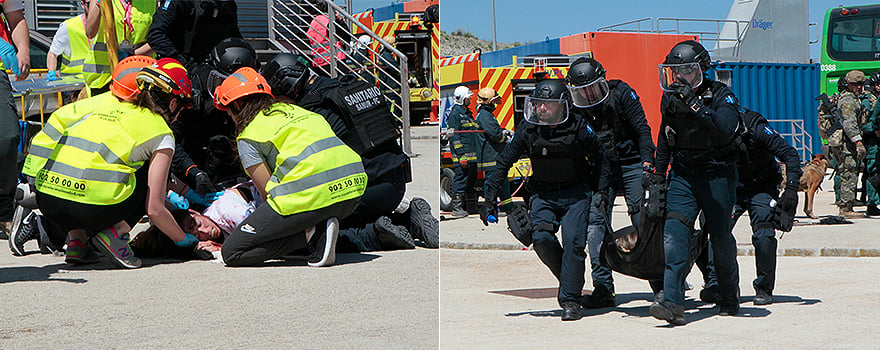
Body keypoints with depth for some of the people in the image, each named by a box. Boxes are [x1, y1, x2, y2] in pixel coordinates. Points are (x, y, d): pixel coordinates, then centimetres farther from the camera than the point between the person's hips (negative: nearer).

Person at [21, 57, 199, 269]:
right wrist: (183, 239, 22)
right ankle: (115, 232, 0)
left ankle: (76, 238, 18)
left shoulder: (106, 101, 24)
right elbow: (154, 209, 5)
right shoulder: (161, 133, 9)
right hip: (94, 208, -5)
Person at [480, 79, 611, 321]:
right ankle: (570, 280, 6)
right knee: (542, 238, -19)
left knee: (573, 240, -18)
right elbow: (504, 163, 1)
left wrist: (601, 191, -2)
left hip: (576, 192, -2)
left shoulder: (578, 128, -13)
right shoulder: (527, 130, -9)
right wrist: (490, 198, -1)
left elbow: (600, 158, 3)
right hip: (543, 194, 2)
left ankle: (570, 300, -7)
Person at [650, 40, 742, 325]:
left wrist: (695, 105, -35)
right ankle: (673, 303, -21)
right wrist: (658, 171, 22)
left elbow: (726, 128, -30)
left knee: (720, 237, 2)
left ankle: (730, 298, 26)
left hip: (717, 174, -4)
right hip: (683, 174, 4)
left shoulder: (721, 95, -11)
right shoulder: (670, 97, 6)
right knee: (674, 232, -14)